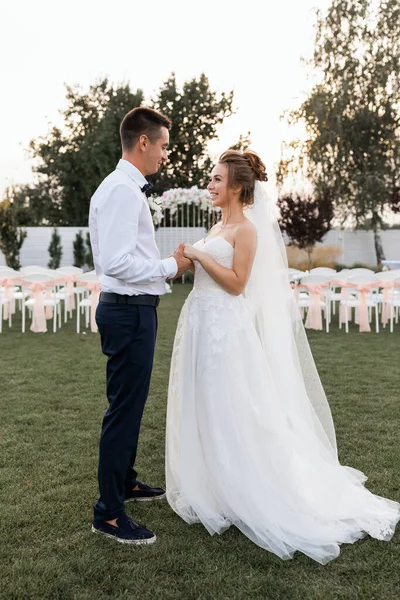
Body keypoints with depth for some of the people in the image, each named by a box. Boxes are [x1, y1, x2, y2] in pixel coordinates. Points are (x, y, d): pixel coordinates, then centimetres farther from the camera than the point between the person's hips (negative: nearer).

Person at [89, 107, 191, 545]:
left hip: (133, 310, 11)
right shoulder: (121, 190, -18)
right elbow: (116, 262, -26)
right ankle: (108, 513, 8)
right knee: (124, 409, -4)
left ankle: (124, 482, 39)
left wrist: (167, 264, 14)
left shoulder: (127, 188, 15)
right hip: (128, 312, -11)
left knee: (130, 404, 22)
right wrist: (170, 266, -16)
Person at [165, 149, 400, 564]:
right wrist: (187, 260, 9)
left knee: (227, 412, -1)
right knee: (203, 410, 13)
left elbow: (236, 283, -17)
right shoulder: (219, 226, 15)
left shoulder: (246, 229, -10)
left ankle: (238, 495, 13)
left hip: (223, 327, -9)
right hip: (201, 322, 9)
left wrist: (200, 255, -17)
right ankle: (210, 486, 27)